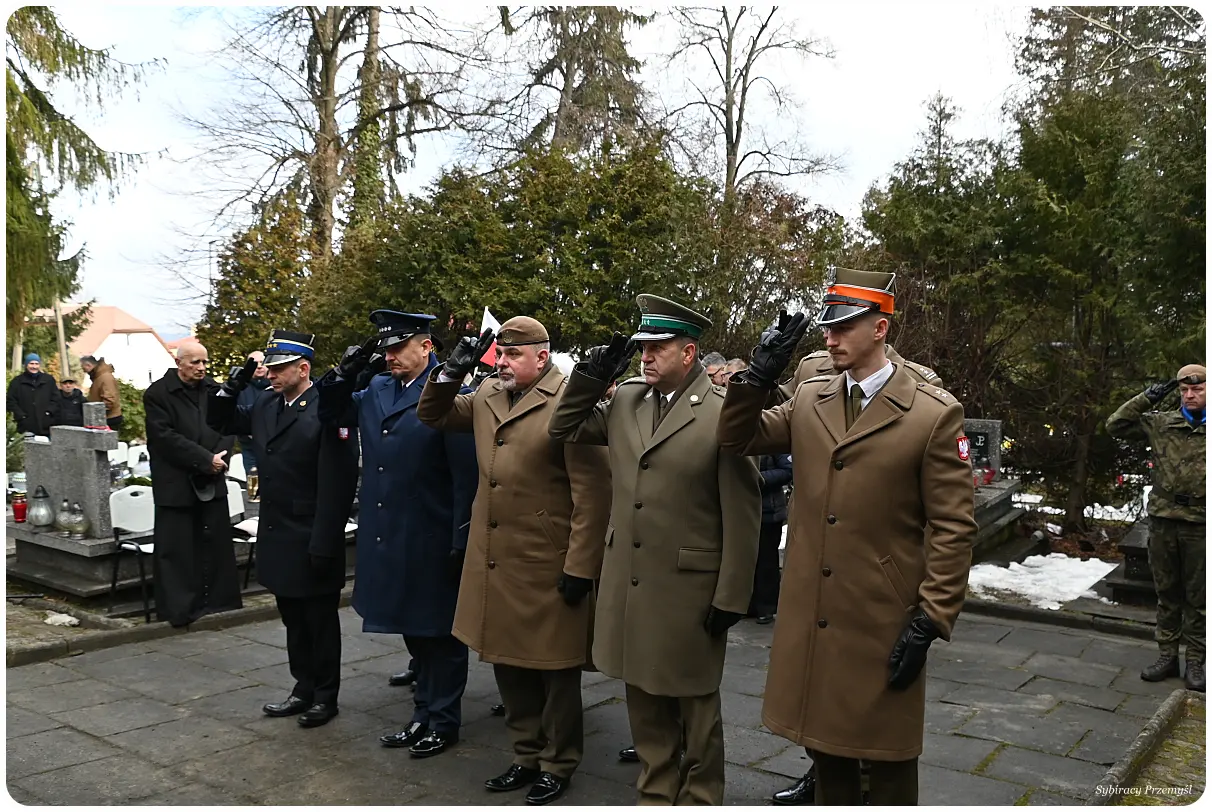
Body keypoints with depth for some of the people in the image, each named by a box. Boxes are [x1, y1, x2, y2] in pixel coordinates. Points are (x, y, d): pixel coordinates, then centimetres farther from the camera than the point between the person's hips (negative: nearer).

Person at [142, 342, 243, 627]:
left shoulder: (215, 390, 9)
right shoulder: (157, 394, -5)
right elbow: (165, 437, -12)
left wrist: (219, 459, -10)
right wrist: (205, 460, -14)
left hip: (212, 481, 4)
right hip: (175, 483, -4)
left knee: (216, 543, 9)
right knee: (176, 548, 0)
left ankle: (219, 599, 20)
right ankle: (178, 609, 8)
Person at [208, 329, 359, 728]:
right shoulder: (265, 405, 6)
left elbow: (336, 485, -21)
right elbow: (219, 421, 20)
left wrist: (324, 545, -21)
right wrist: (236, 382, 3)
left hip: (312, 542, -7)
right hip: (278, 540, 8)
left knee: (320, 622, 9)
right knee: (293, 620, 18)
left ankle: (326, 696, 24)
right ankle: (304, 689, 32)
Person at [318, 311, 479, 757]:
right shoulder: (375, 390, 8)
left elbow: (467, 475, -17)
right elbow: (331, 413, 20)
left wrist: (462, 542, -17)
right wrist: (346, 372, 1)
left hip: (433, 543, -7)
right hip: (389, 536, 7)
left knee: (439, 632, 8)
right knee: (411, 629, 19)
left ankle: (443, 720, 24)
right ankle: (424, 714, 34)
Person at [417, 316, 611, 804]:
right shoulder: (486, 396, 8)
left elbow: (592, 494, -17)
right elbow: (432, 416, 20)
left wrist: (580, 568, -18)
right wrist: (451, 373, 1)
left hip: (549, 570, -7)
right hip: (495, 564, 7)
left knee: (555, 671, 10)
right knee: (509, 665, 18)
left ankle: (557, 764, 28)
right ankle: (527, 755, 36)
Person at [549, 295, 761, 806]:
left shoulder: (723, 412, -13)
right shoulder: (625, 400, 6)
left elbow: (742, 515, -12)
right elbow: (564, 431, 16)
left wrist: (731, 598, -11)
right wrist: (592, 375, 2)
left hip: (689, 589, -6)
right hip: (628, 585, 6)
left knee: (694, 709, 12)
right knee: (644, 705, 19)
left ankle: (699, 799, 32)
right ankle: (655, 795, 37)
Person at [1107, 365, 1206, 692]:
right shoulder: (1160, 423, 3)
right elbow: (1115, 426, 2)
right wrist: (1146, 399, -4)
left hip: (1200, 524, -2)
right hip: (1163, 520, 2)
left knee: (1198, 597, 8)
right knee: (1167, 592, 12)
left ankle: (1195, 661, 19)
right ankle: (1167, 655, 23)